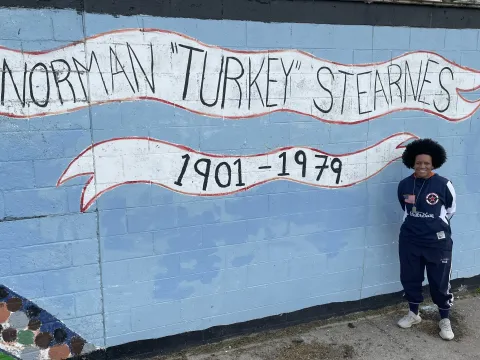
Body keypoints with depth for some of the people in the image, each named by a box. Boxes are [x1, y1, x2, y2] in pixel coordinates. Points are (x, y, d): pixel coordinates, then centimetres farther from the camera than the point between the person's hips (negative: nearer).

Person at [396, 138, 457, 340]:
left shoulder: (443, 184, -12)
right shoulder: (404, 185, -3)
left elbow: (451, 209, 6)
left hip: (438, 241, -3)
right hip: (409, 240, 3)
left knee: (440, 282, 7)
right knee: (410, 278, 14)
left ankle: (445, 320, 26)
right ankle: (413, 314, 34)